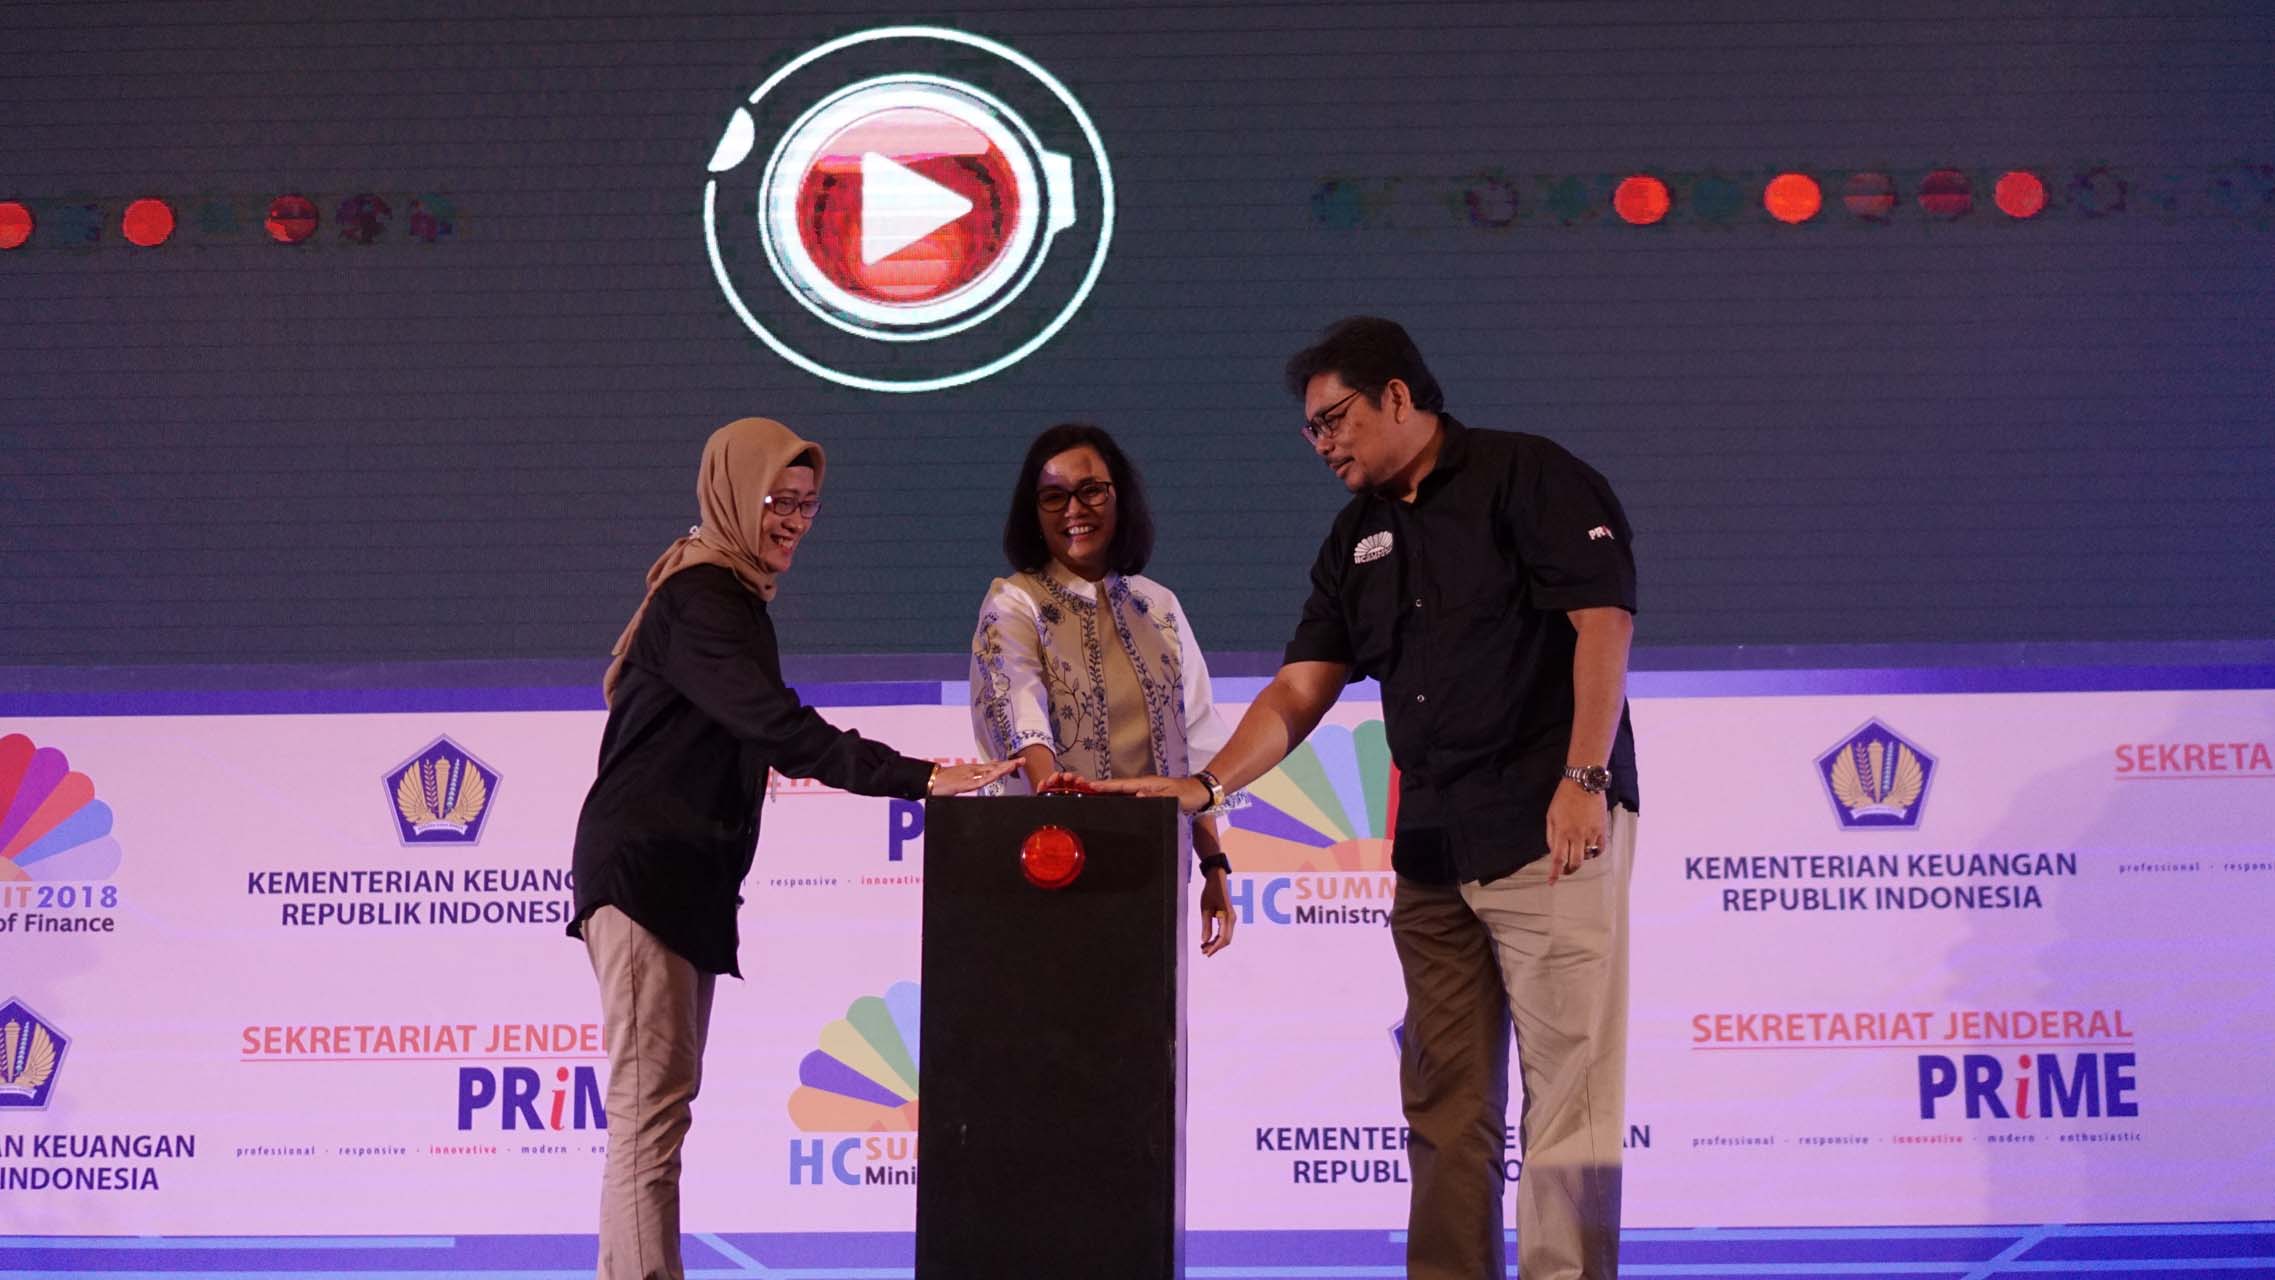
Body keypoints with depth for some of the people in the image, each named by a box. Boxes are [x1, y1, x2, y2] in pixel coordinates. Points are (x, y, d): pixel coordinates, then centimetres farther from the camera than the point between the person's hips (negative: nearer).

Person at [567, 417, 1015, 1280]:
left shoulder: (732, 595, 18)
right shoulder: (699, 600, -14)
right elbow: (779, 725, -26)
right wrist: (919, 778, -32)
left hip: (686, 876, 10)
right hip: (644, 872, -10)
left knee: (662, 1096, 11)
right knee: (653, 1099, -14)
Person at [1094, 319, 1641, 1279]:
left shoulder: (1528, 477, -2)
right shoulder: (1358, 536, 18)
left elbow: (1603, 621, -11)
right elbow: (1299, 690, 14)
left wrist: (1585, 777, -19)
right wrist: (1205, 785, 0)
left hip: (1551, 829, -7)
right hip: (1431, 843, 7)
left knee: (1567, 1083, -7)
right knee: (1444, 1099, 6)